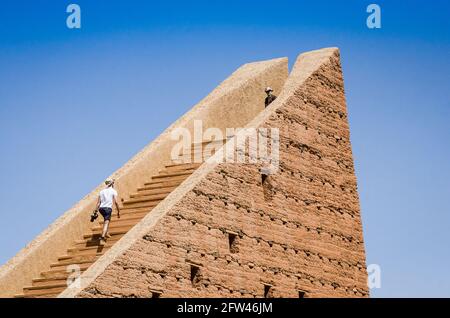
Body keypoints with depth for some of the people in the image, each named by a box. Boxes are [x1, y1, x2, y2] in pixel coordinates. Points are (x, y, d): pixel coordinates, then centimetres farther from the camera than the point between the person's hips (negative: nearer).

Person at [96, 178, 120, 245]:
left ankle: (106, 233, 27)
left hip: (101, 208, 5)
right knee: (106, 223, -10)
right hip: (108, 208, -5)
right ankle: (102, 239, -24)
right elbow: (116, 202, -3)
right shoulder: (113, 191, 5)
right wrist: (118, 211, 4)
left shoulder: (102, 191, 16)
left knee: (106, 220, 31)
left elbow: (98, 203, 11)